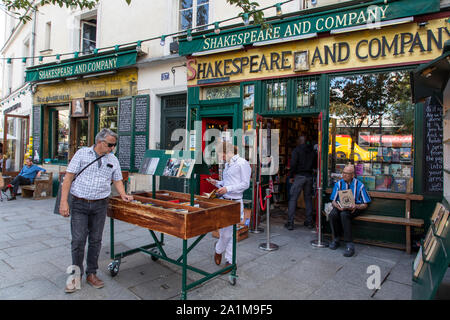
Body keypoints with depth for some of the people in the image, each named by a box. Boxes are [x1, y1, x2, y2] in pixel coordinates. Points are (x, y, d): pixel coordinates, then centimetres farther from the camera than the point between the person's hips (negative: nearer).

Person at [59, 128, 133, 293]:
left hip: (100, 205, 3)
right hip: (79, 204, -2)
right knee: (78, 240, -1)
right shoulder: (82, 153, -2)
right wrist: (64, 201, -11)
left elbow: (117, 180, 14)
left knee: (95, 241, 9)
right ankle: (76, 275, 18)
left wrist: (123, 194, -5)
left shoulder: (113, 160, 7)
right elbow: (69, 176, -5)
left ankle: (91, 273, 24)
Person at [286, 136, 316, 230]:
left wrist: (291, 176, -5)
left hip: (299, 176, -5)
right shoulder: (312, 151, 10)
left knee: (293, 199, -1)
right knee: (308, 199, 14)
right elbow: (315, 164, 11)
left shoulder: (297, 150, -5)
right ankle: (309, 222, 18)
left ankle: (290, 223, -3)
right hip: (309, 176, 5)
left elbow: (293, 164, -11)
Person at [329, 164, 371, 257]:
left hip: (354, 208, -3)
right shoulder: (338, 184, 7)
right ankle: (335, 239, -9)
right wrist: (337, 206, -18)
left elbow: (365, 204, 1)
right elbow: (333, 201, 6)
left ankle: (349, 244, -29)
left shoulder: (359, 185, -1)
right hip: (341, 207, 3)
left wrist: (356, 206, -21)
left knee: (344, 215, -36)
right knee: (332, 214, -31)